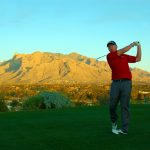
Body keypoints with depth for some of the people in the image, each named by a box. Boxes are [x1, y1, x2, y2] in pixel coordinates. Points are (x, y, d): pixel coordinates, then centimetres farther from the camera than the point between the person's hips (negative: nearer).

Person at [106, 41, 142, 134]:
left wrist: (139, 46, 14)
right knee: (112, 105, 1)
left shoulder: (125, 56, 20)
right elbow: (122, 51, -2)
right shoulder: (109, 56, 7)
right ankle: (114, 122, 28)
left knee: (125, 106, -5)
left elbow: (138, 59, 21)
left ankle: (124, 129, -4)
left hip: (126, 83, 1)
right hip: (115, 83, 0)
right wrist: (132, 44, 8)